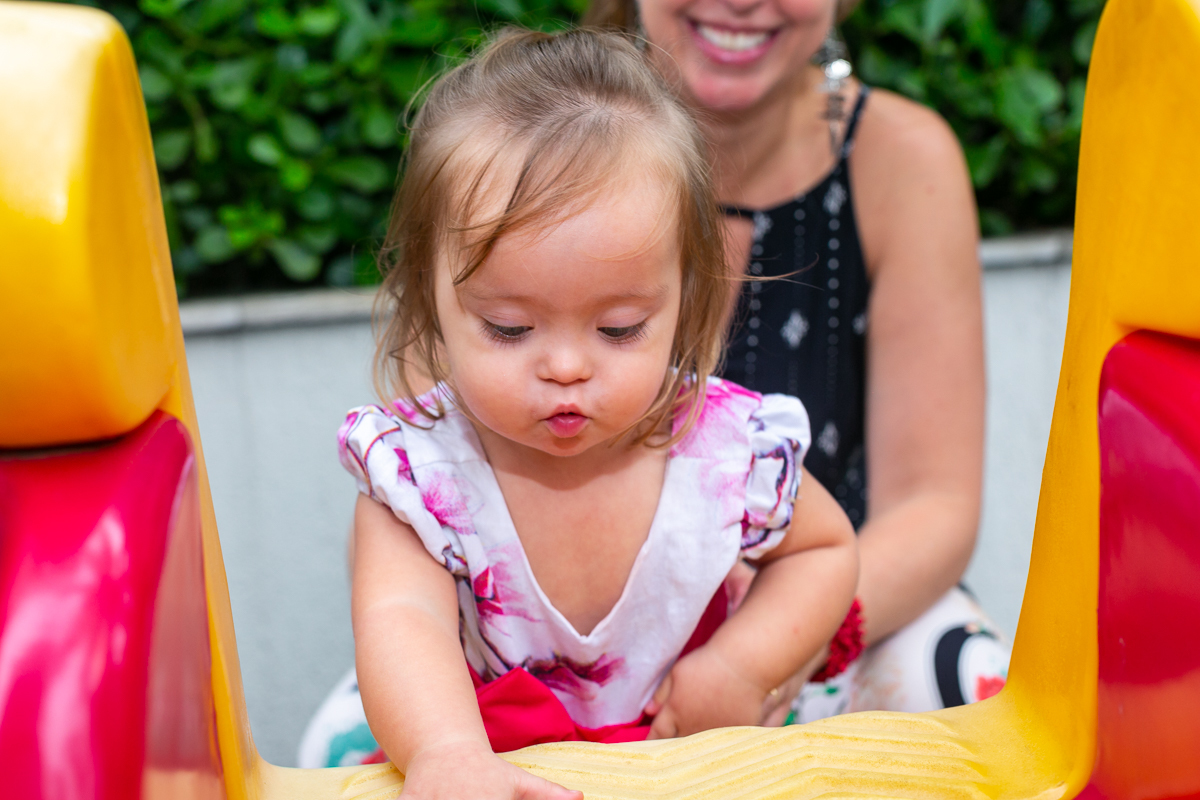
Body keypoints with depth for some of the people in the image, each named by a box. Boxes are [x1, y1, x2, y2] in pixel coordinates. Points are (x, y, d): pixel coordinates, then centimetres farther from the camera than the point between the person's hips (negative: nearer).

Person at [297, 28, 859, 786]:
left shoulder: (731, 449, -16)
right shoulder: (418, 470, -21)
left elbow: (827, 549, 3)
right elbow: (402, 619, -37)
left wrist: (744, 670, -13)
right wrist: (445, 755, -58)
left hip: (679, 754, 2)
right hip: (485, 745, -1)